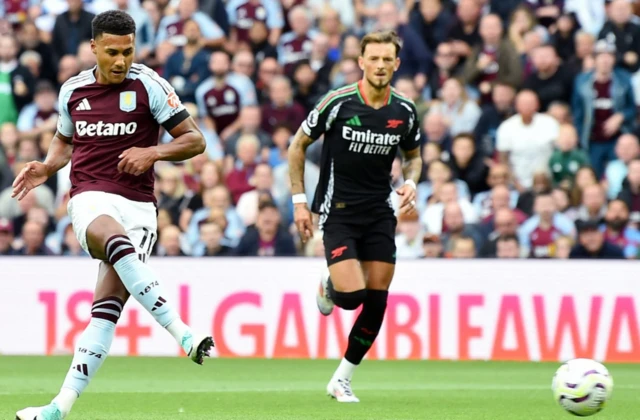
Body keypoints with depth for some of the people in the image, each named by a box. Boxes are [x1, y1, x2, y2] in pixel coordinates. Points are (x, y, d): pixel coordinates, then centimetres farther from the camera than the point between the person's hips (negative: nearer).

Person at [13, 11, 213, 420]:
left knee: (108, 306, -13)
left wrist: (153, 152, -14)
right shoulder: (73, 90, 10)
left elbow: (195, 140, 2)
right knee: (116, 240, -36)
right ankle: (183, 334, -41)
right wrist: (46, 167, 8)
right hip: (90, 198, 1)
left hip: (138, 205, -1)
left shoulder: (148, 85, -1)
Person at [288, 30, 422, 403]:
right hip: (338, 212, -4)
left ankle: (342, 380, 15)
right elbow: (298, 145, -1)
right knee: (352, 296, -18)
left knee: (376, 301, 0)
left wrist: (411, 182, -4)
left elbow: (413, 156, 18)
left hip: (380, 214, 4)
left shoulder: (404, 112, -1)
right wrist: (300, 201, -4)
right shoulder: (338, 103, -12)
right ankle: (329, 287, 21)